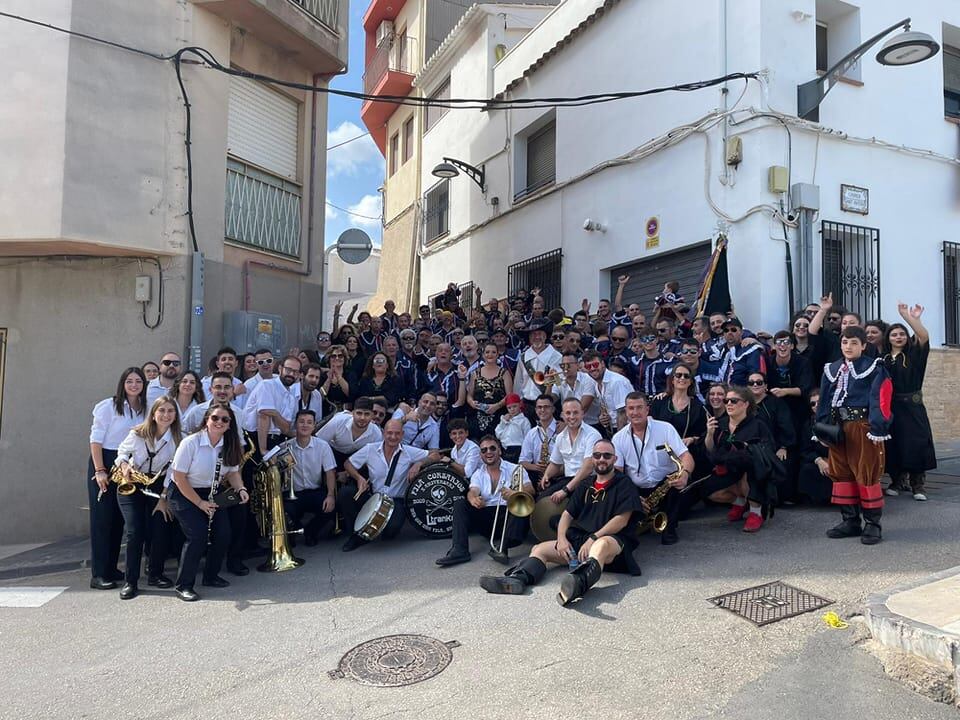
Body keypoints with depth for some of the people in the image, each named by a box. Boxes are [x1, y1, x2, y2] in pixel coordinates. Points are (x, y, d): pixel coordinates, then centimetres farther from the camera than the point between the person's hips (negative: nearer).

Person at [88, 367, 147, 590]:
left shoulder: (144, 410, 8)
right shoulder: (108, 406, -7)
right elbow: (95, 439, -9)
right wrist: (99, 470, -15)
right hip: (105, 463, -5)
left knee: (119, 518, 9)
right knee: (102, 518, -3)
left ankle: (111, 568, 20)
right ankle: (98, 574, 1)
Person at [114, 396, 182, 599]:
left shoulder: (177, 439, -13)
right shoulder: (137, 434, -14)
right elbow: (122, 451, 5)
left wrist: (164, 497, -8)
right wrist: (124, 465, -16)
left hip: (157, 487, 1)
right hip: (130, 486, -1)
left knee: (160, 531, -7)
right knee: (135, 532, -12)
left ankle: (155, 574, 15)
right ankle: (130, 581, 1)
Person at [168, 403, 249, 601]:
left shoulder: (230, 446, -7)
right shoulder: (191, 443, -22)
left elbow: (232, 472, 4)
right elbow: (179, 478, -19)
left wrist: (241, 489, -16)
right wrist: (200, 503, -19)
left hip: (209, 494, 5)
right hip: (183, 494, -5)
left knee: (223, 532, -7)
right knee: (198, 534, -20)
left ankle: (211, 576, 16)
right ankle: (183, 585, -4)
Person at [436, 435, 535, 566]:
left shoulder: (514, 469, 7)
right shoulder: (478, 474, 14)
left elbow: (530, 491, -5)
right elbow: (472, 491, -6)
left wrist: (515, 494, -29)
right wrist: (473, 499, -32)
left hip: (509, 514, -2)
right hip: (486, 515, 3)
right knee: (459, 503, -13)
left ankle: (502, 548, -41)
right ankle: (459, 550, -28)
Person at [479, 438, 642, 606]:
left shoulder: (623, 483, 3)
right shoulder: (587, 484, 20)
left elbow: (622, 520, -9)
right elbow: (568, 514, 15)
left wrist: (593, 539, -18)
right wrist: (561, 538, -4)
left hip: (611, 538, -6)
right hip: (580, 539, 7)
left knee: (601, 545, -41)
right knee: (539, 549, -10)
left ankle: (578, 584, -71)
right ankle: (516, 579, -39)